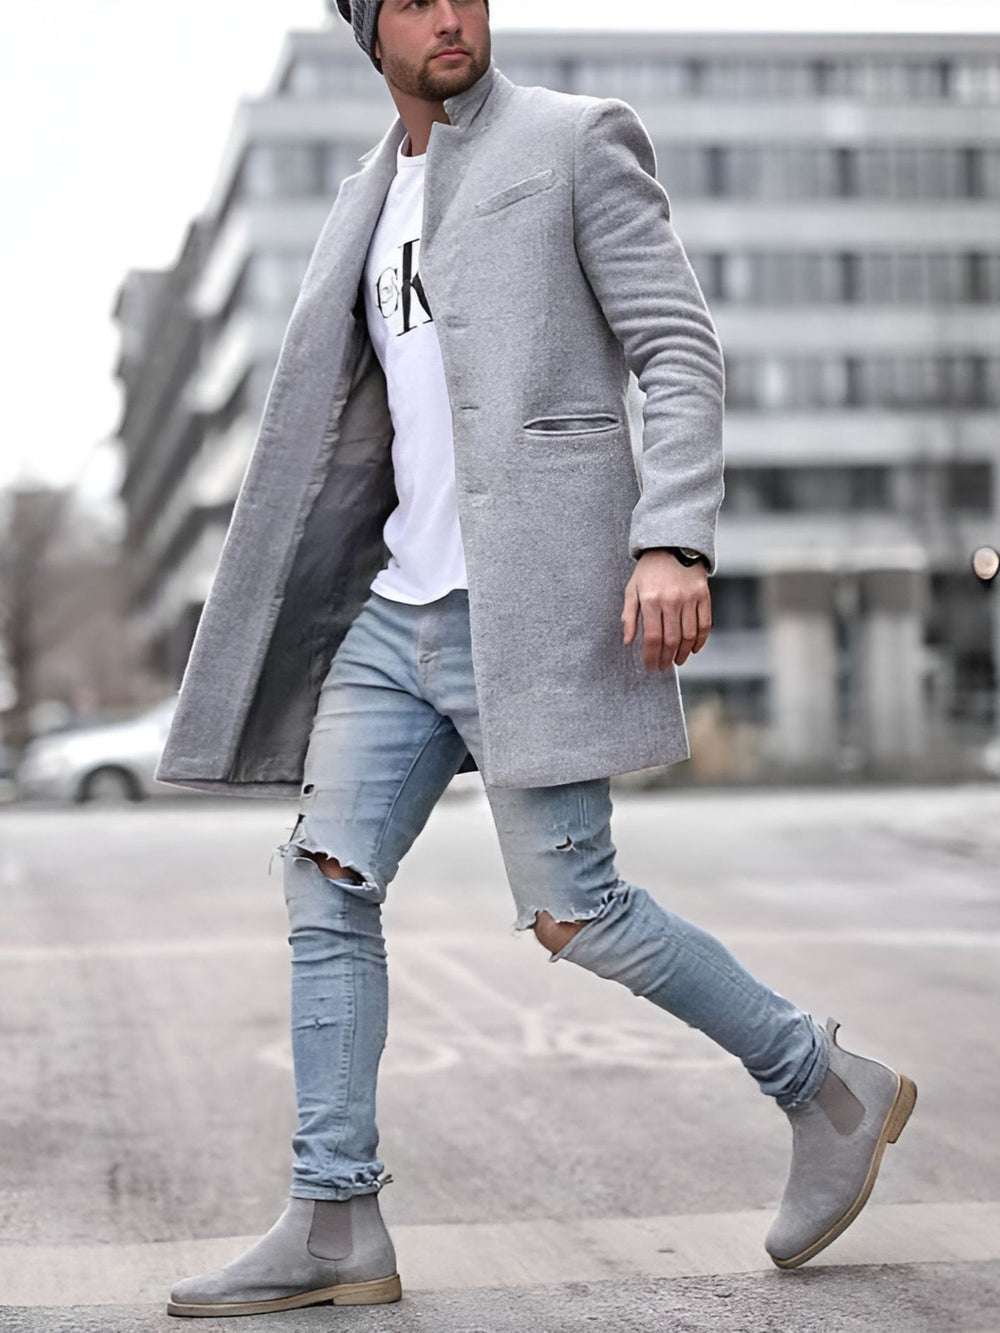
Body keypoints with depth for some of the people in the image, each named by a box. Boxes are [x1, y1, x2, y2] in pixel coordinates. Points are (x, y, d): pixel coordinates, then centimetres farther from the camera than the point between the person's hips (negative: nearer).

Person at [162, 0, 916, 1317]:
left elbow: (682, 353, -8)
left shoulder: (579, 139, 0)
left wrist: (675, 541, -22)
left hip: (535, 597, -7)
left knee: (570, 908, -8)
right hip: (403, 605, 7)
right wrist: (290, 617, 23)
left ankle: (827, 1088, 11)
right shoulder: (375, 198, 20)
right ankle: (334, 1224, 4)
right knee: (327, 881, -1)